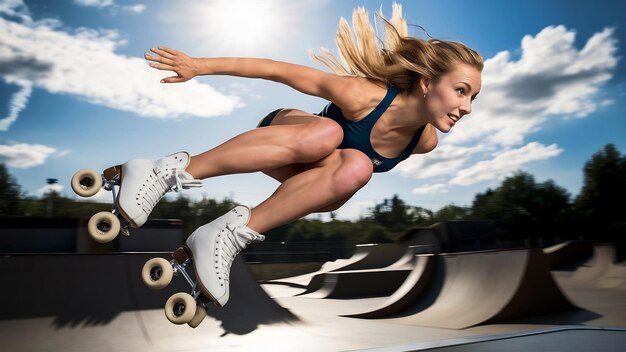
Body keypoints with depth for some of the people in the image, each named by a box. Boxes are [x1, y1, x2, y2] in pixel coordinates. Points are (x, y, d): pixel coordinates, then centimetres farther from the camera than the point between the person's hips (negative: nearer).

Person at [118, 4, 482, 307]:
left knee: (357, 167, -32)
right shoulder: (364, 95, -32)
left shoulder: (426, 140, -16)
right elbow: (281, 71, -28)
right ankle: (171, 171, -35)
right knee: (327, 132, -40)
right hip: (289, 134, -4)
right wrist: (201, 65, -26)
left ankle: (233, 235, -35)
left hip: (314, 177, 4)